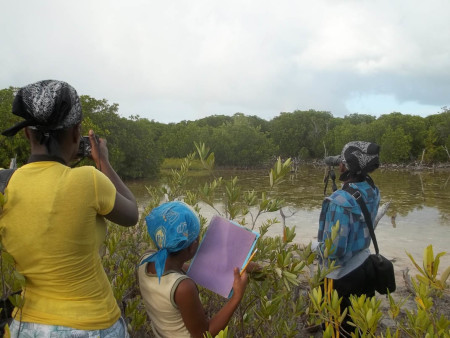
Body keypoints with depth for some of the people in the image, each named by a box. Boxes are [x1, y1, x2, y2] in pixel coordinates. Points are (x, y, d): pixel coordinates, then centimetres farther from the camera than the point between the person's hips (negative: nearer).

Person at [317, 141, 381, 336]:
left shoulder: (341, 201, -30)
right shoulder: (372, 191, -6)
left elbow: (333, 250, -27)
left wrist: (317, 247, -6)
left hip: (342, 277, -7)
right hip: (364, 267, 7)